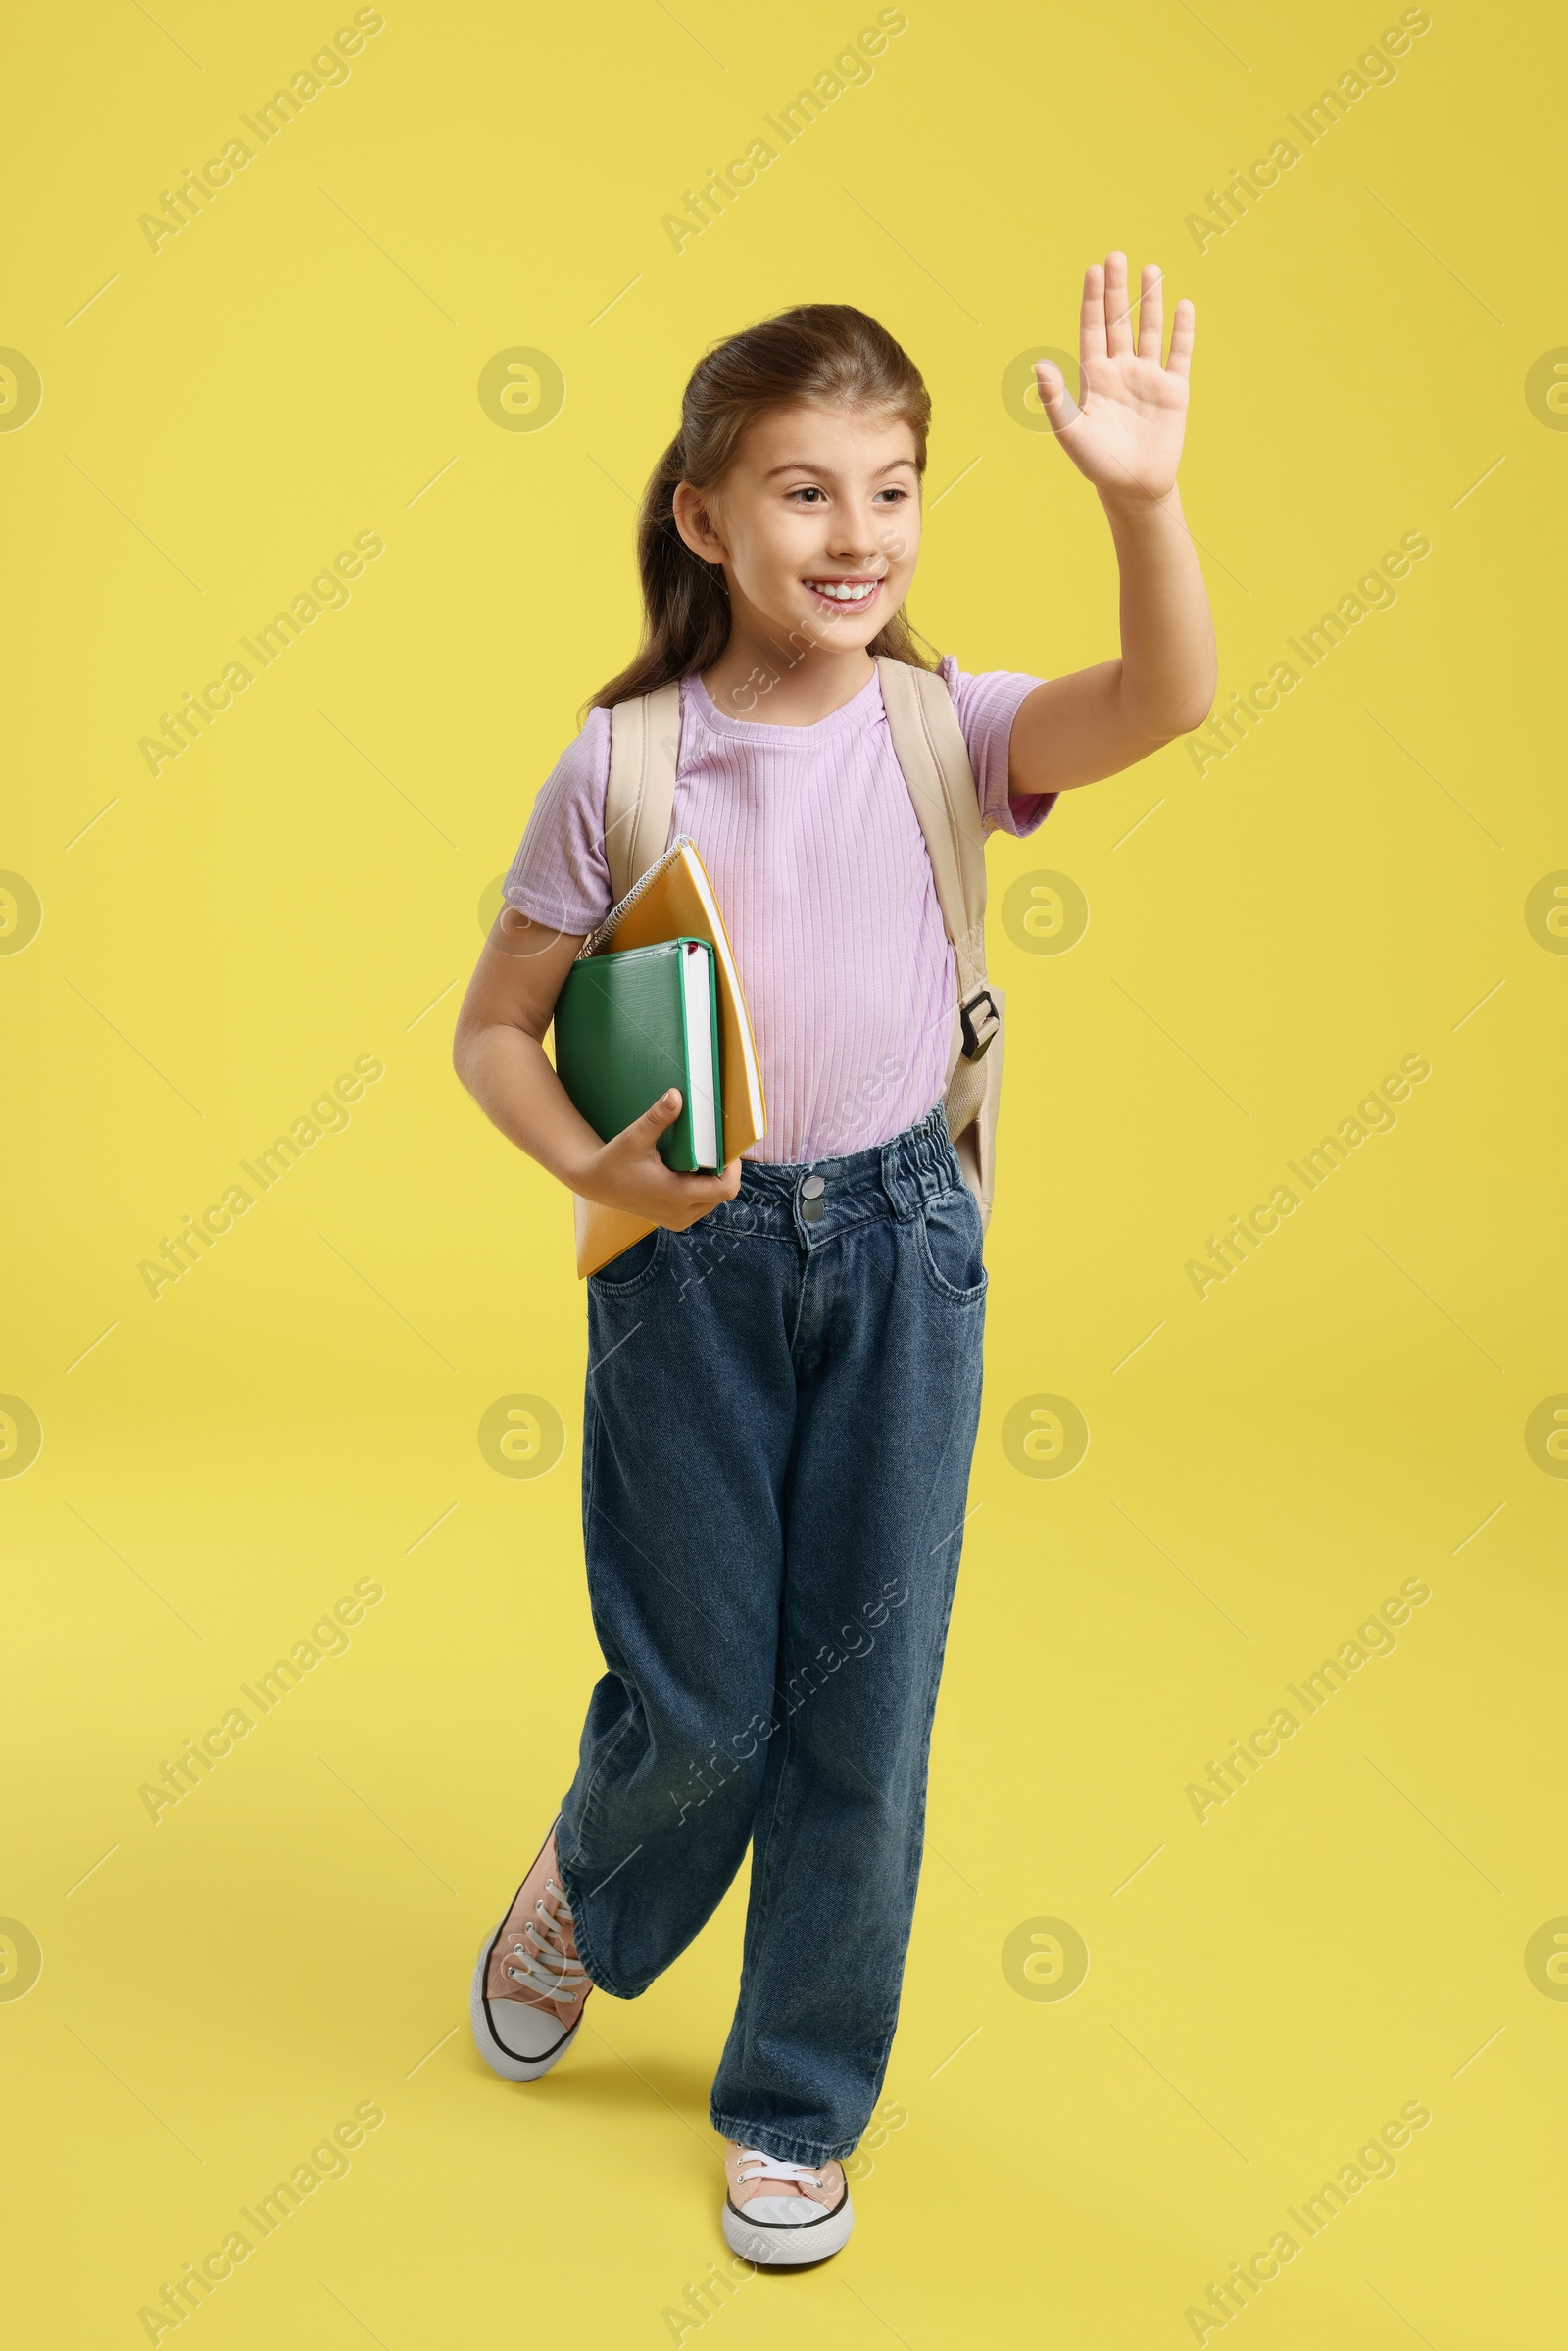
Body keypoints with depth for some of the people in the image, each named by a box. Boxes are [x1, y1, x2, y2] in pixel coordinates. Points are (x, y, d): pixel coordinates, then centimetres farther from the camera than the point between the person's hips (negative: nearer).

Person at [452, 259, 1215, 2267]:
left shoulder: (944, 730, -3)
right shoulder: (622, 763, -7)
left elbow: (1165, 699, -21)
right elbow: (493, 1028, 0)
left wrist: (1141, 499, -36)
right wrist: (593, 1166, -17)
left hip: (900, 1246, 2)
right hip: (693, 1257, -1)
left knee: (864, 1708, 8)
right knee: (697, 1705, 8)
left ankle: (795, 2107, 31)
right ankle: (584, 1902, 46)